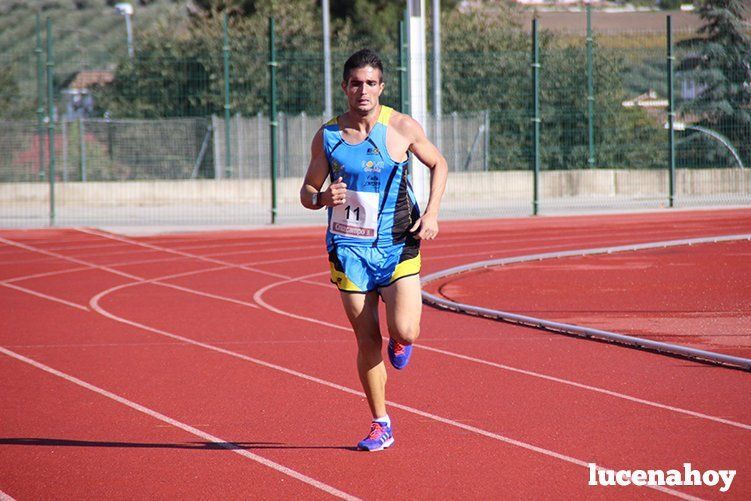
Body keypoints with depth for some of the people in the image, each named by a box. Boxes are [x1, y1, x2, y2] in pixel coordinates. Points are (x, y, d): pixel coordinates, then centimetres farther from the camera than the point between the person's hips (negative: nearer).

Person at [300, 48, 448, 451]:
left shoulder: (402, 127, -4)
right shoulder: (327, 137, -1)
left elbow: (439, 164, 11)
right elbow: (307, 193, 8)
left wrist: (432, 212, -3)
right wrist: (324, 198, -16)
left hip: (398, 247, -1)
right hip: (350, 250, 1)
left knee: (404, 331, -16)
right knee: (367, 342, 1)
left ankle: (400, 341, 22)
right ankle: (380, 425, 15)